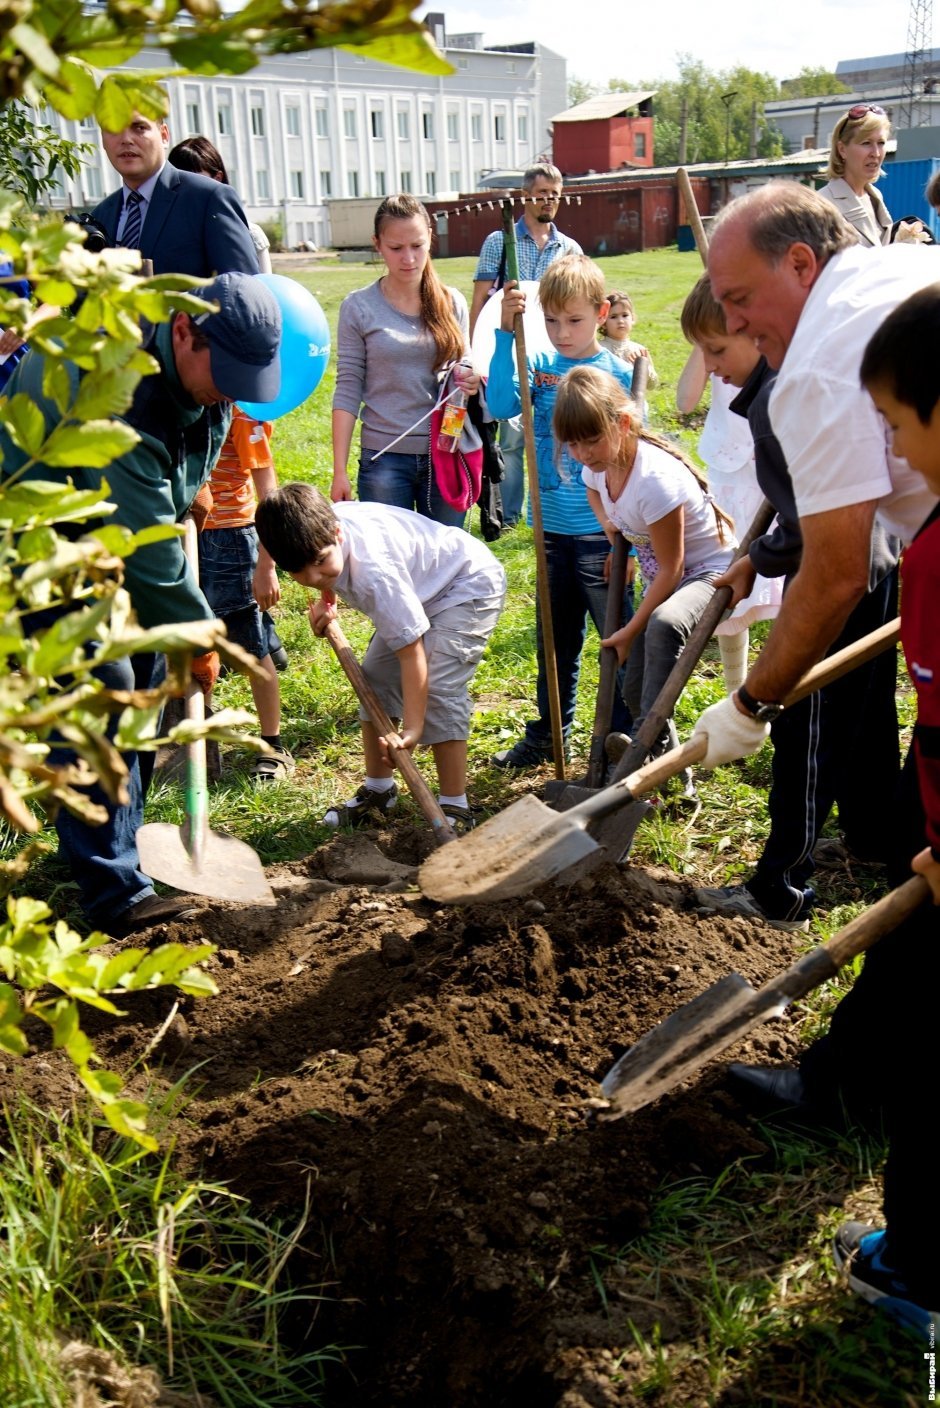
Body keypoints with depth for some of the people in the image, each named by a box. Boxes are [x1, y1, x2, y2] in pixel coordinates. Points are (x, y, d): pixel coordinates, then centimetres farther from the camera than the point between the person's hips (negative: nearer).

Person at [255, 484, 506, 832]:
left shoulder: (373, 571, -40)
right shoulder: (317, 529, -18)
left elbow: (411, 652, -37)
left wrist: (411, 729, -37)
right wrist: (327, 601, -7)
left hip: (470, 585, -9)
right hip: (419, 588, 9)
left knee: (437, 687, -23)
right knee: (374, 675, 6)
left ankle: (455, 809, -12)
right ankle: (378, 790, 19)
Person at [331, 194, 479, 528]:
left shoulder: (451, 303, 5)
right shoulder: (358, 307, -2)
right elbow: (347, 391, -1)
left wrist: (472, 380, -9)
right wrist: (340, 471, -5)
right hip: (385, 459, -2)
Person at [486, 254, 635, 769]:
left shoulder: (619, 375, -6)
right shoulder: (540, 368, 4)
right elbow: (500, 405, -15)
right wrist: (506, 333, -18)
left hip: (601, 534, -4)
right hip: (553, 531, 4)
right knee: (554, 640, 18)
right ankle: (548, 735, 33)